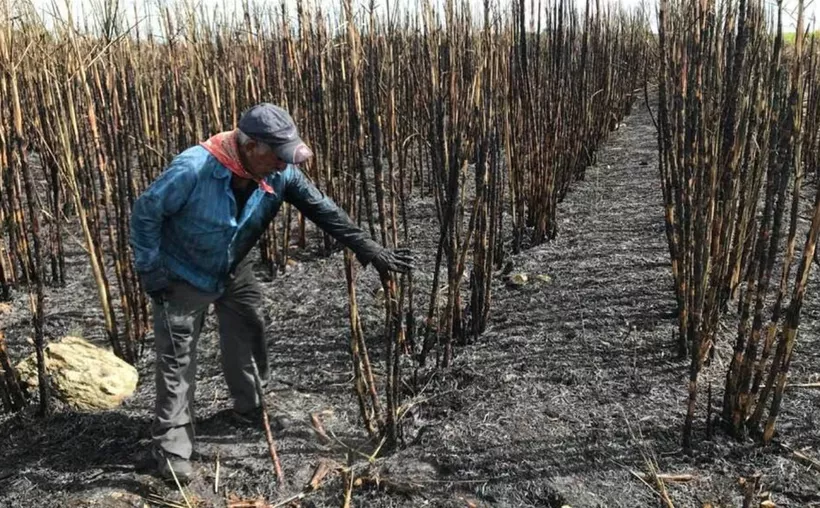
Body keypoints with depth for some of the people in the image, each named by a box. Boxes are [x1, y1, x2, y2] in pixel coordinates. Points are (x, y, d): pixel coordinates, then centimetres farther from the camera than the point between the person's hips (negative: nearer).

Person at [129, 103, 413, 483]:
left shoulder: (279, 173, -19)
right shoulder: (193, 169, -34)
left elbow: (322, 209, -15)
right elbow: (145, 211, -21)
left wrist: (368, 248, -19)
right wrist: (150, 270, -18)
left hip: (233, 272, 5)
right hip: (182, 277, -5)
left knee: (248, 335, 17)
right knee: (177, 359, -1)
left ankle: (252, 407, 41)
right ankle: (170, 443, 14)